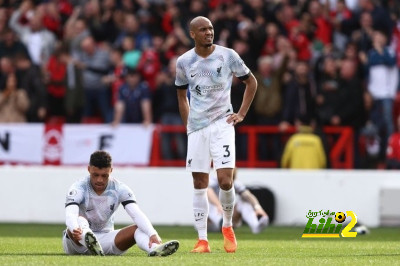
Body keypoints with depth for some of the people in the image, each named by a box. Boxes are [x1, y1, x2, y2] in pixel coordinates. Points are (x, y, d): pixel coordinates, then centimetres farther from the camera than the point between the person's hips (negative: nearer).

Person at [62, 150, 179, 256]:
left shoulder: (119, 189, -7)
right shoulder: (78, 188, -15)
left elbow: (137, 215, -20)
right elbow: (70, 214, -34)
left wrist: (153, 234, -39)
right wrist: (75, 229, -59)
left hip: (105, 238, 3)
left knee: (138, 228, -20)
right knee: (80, 220, -35)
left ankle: (154, 249, -54)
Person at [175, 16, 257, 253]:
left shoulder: (228, 55, -4)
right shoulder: (184, 62, 2)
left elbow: (251, 82, 9)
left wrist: (242, 114, 3)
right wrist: (187, 124, 10)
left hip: (222, 124, -2)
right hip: (197, 127, 2)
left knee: (225, 180, -12)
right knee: (199, 184, 1)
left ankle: (228, 227, 13)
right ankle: (202, 240, 5)